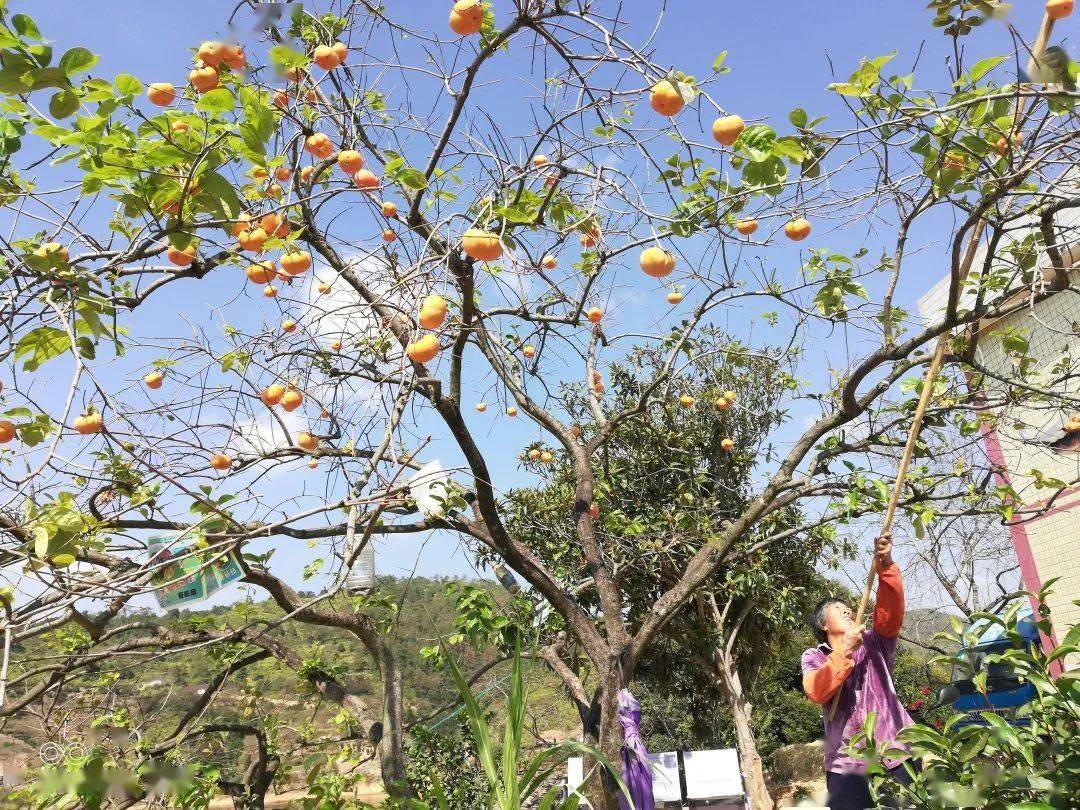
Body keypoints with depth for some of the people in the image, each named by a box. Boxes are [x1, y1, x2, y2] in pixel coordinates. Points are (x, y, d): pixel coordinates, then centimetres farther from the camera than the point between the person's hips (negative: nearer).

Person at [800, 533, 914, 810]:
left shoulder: (874, 644, 12)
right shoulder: (814, 657, 8)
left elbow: (892, 612, -7)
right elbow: (817, 692, -12)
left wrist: (885, 566, -23)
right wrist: (846, 650, -17)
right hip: (847, 766, -1)